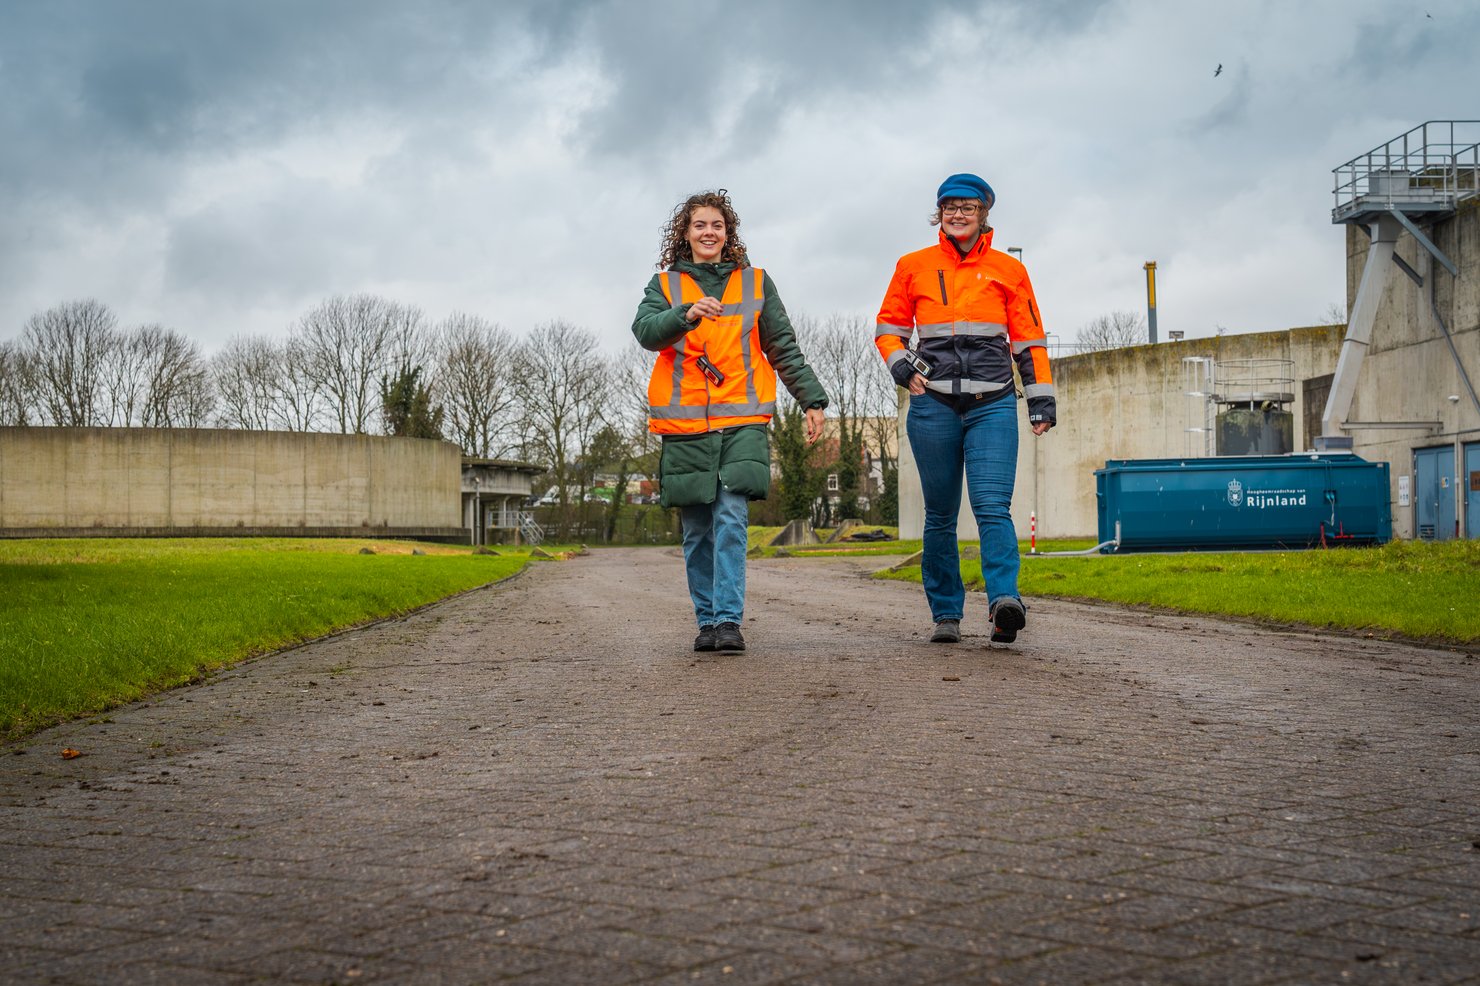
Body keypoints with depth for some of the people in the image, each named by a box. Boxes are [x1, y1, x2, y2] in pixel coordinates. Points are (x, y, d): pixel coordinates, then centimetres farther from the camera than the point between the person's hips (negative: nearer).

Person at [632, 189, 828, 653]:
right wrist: (686, 314, -26)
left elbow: (784, 348, 17)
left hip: (742, 421, -1)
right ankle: (707, 621, 15)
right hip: (685, 423, 1)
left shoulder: (755, 282, 14)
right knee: (697, 530, 5)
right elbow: (646, 331, -7)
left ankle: (729, 621, -15)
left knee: (731, 519, -15)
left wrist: (812, 398, 11)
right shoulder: (665, 284, 12)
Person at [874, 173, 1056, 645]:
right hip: (933, 402, 1)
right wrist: (901, 367, -1)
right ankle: (946, 613, 14)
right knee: (940, 515, 6)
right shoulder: (913, 266, 10)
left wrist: (1041, 399, 5)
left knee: (992, 506, -16)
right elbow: (888, 327, 18)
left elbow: (1029, 339, 11)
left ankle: (1004, 600, -24)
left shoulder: (1008, 270, 9)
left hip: (992, 403, -1)